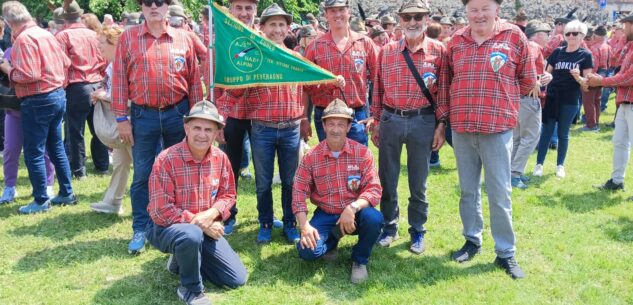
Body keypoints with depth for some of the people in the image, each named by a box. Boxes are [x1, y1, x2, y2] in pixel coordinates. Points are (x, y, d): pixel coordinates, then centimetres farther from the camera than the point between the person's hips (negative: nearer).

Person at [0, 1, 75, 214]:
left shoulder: (24, 39, -16)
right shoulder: (45, 34, 9)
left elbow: (28, 75, -22)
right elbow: (65, 62, 14)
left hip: (38, 101, -9)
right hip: (58, 95, 9)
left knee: (34, 153, 2)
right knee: (56, 147, 17)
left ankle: (41, 201, 10)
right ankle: (67, 194, 24)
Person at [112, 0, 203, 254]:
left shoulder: (183, 38, 4)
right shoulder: (128, 37, 2)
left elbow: (194, 80, 5)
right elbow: (119, 79, 1)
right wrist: (122, 118, -4)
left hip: (178, 113, 1)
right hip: (143, 115, -1)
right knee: (142, 175, 5)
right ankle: (140, 230, 16)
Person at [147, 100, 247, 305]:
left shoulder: (220, 158, -4)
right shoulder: (166, 159, -21)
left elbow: (228, 194, 4)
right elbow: (161, 212, -22)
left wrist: (212, 214, -18)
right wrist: (197, 222, -24)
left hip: (205, 229, 6)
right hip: (168, 228, -5)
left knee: (237, 279, 0)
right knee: (192, 235, -42)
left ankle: (184, 261, 20)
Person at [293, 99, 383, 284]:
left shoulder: (362, 153, -8)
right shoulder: (311, 158, -6)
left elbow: (374, 189, -13)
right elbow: (299, 193, -5)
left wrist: (353, 208, -31)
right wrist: (304, 226, -18)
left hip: (354, 214, 0)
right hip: (325, 215, 1)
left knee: (374, 218, -34)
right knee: (307, 250, -23)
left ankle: (360, 260, -2)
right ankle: (331, 240, 16)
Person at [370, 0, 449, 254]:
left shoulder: (438, 51, 0)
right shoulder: (386, 51, 4)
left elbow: (443, 91, 0)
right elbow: (378, 89, 7)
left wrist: (441, 124, -4)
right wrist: (375, 122, 7)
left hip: (423, 121, -1)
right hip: (390, 120, 2)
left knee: (418, 182, 9)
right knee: (387, 179, 10)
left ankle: (417, 231, 24)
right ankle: (389, 226, 27)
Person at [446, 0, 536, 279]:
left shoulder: (514, 36, -3)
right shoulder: (456, 41, 5)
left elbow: (528, 81, 6)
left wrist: (501, 98, 10)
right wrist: (465, 100, 11)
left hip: (497, 129, -3)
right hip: (461, 128, 3)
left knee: (500, 194, 2)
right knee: (468, 191, 14)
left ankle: (505, 253, 15)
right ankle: (472, 240, 30)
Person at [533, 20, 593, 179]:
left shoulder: (586, 55, -1)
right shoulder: (557, 52, 5)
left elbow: (587, 82, -4)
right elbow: (547, 74, 10)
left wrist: (578, 77, -24)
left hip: (570, 100, -1)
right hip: (552, 97, 1)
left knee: (563, 134, 8)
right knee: (546, 132, 2)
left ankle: (560, 165, 20)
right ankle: (539, 164, 7)